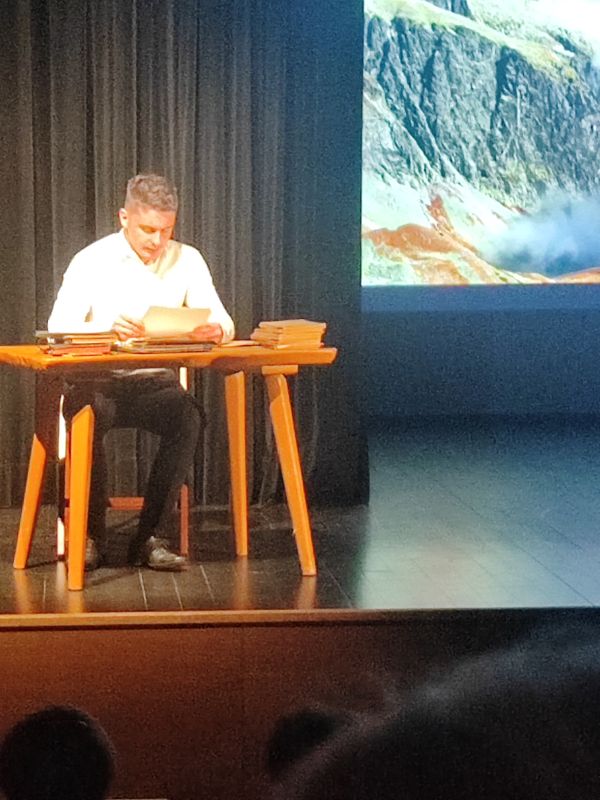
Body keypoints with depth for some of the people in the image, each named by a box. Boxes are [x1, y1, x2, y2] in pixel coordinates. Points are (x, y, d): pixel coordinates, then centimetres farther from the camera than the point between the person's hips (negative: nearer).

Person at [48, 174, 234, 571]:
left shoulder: (187, 260, 5)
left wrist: (215, 331, -26)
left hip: (157, 383, 2)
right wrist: (108, 329, -33)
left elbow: (224, 324, 0)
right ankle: (93, 535, -18)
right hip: (97, 381, -2)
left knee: (189, 416, -30)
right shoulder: (91, 261, -3)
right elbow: (58, 328, -13)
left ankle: (150, 537, -23)